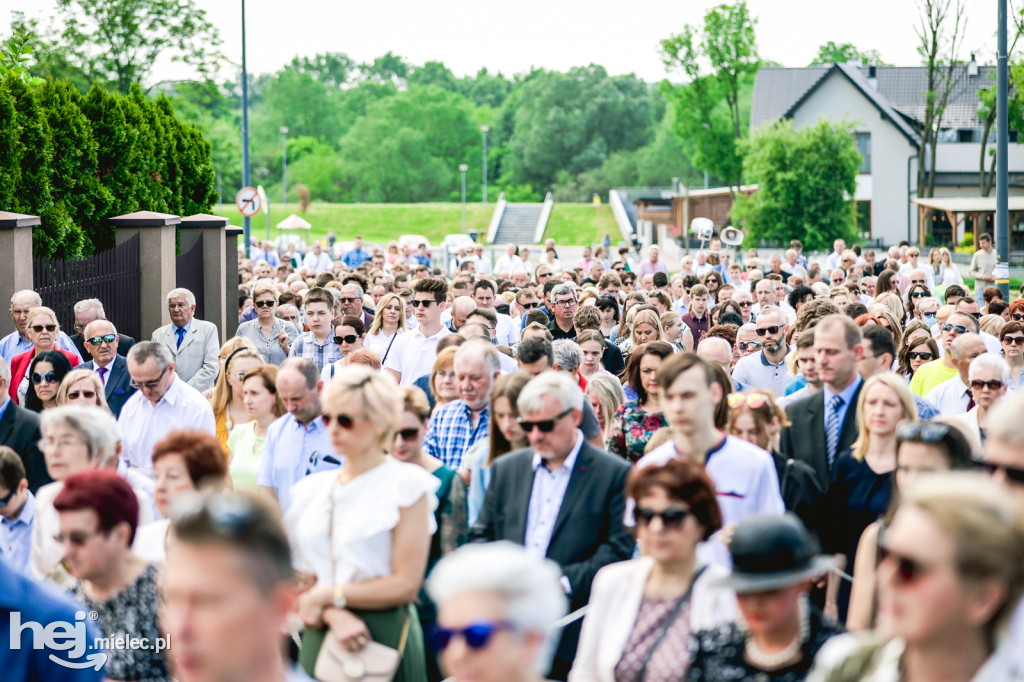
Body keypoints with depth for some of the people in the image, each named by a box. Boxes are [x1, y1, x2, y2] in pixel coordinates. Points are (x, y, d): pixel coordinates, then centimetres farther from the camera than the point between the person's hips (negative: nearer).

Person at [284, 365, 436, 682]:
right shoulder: (315, 487, 12)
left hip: (385, 634, -4)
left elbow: (406, 584, -11)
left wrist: (328, 596, -8)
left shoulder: (407, 484, -5)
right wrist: (335, 616, -13)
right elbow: (305, 578, 7)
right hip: (321, 636, 5)